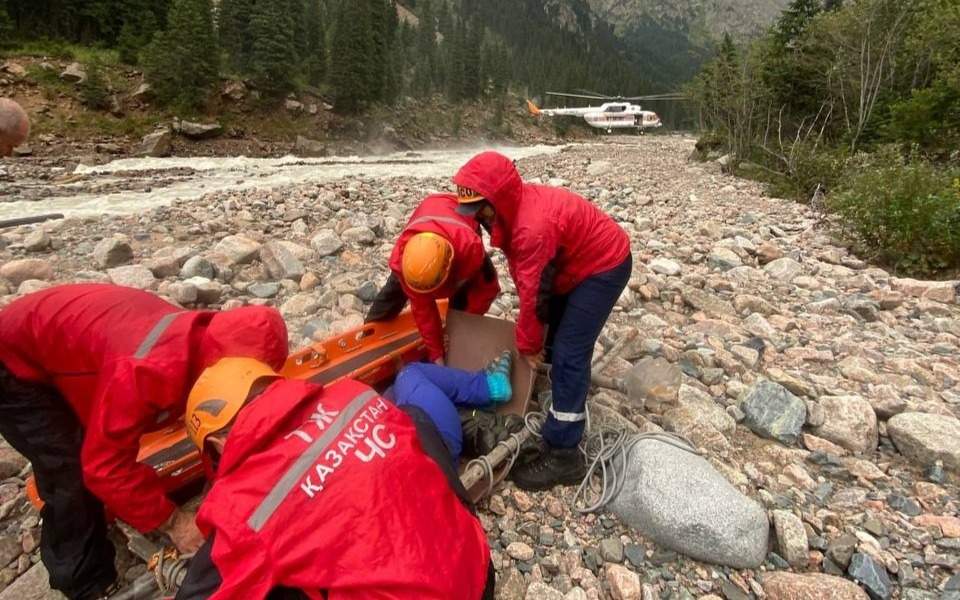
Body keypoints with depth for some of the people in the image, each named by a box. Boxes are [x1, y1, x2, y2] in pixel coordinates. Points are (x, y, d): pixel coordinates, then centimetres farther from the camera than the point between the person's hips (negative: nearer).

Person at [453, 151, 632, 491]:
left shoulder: (534, 226, -36)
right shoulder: (516, 207, -7)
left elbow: (534, 291, -26)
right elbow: (524, 277, 0)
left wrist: (528, 344, -12)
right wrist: (534, 335, 3)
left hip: (605, 265, -10)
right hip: (576, 261, 10)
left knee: (568, 355, -14)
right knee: (556, 338, 20)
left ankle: (562, 455, -6)